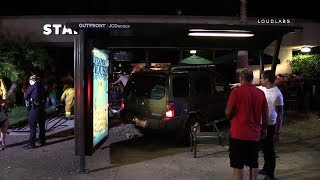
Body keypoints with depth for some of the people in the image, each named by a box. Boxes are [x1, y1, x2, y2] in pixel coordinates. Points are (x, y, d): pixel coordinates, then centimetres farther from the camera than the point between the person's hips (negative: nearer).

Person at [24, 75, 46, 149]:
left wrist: (28, 99, 17)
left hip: (34, 108, -6)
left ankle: (32, 144, 1)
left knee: (33, 127, -1)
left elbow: (25, 96, -2)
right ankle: (42, 141, 24)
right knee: (42, 125, 15)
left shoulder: (32, 86, -7)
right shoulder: (42, 86, 7)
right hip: (42, 107, 6)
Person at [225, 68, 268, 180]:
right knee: (253, 164, 17)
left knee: (238, 165, 4)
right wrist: (264, 129, 21)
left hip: (238, 134, -5)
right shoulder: (260, 93, 3)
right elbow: (265, 114, 8)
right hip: (255, 134, 5)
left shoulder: (236, 92, -12)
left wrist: (230, 115, 11)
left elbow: (228, 113, -11)